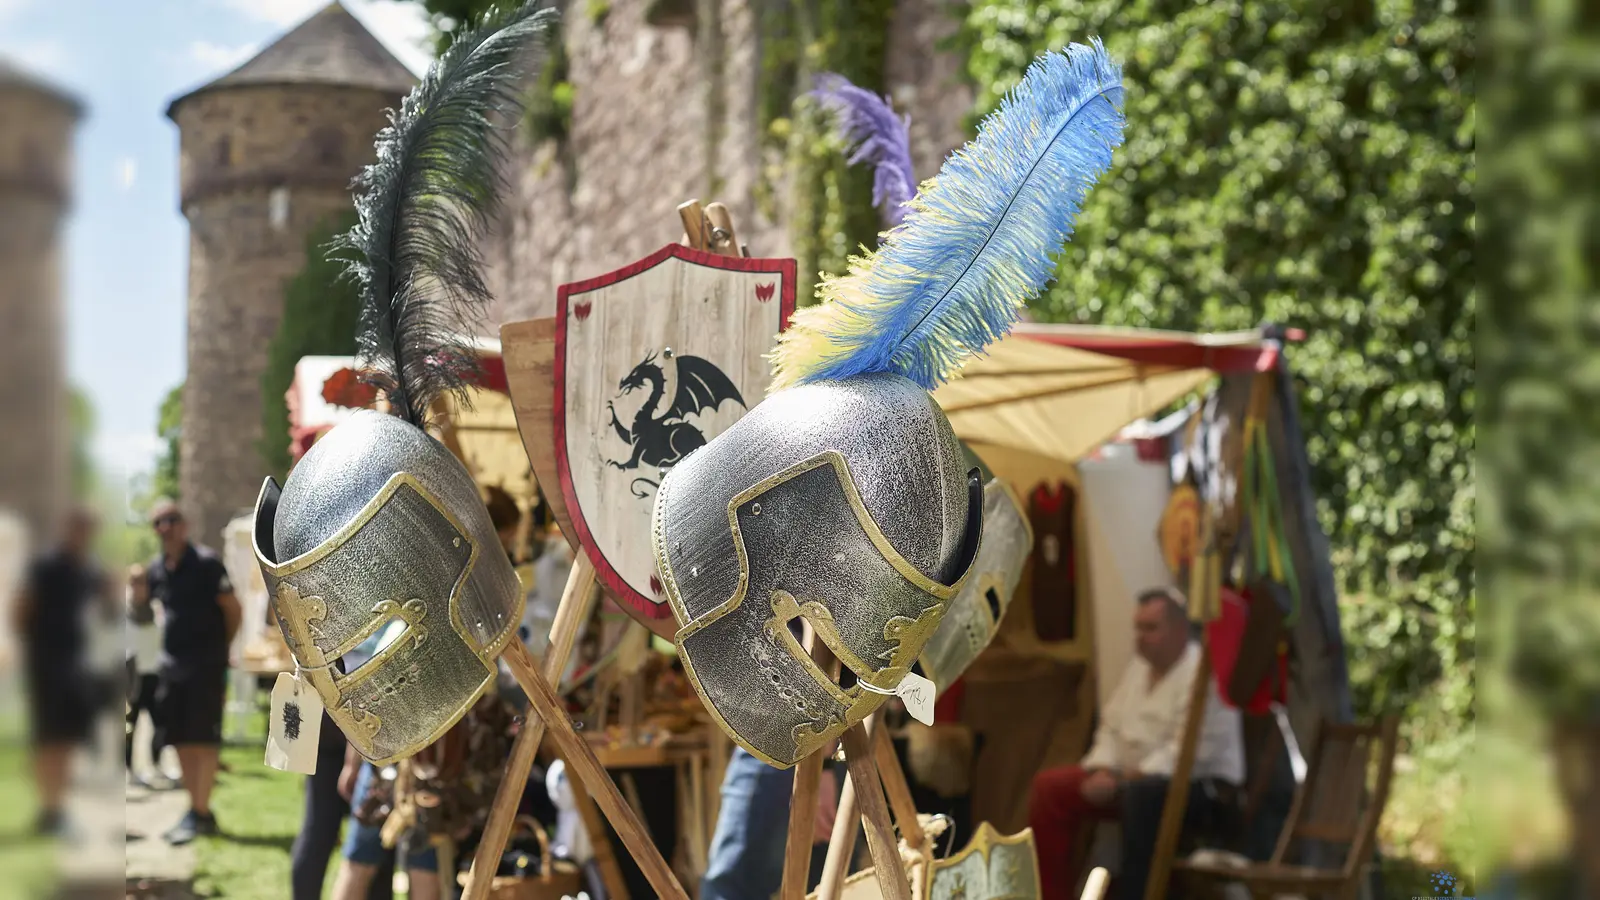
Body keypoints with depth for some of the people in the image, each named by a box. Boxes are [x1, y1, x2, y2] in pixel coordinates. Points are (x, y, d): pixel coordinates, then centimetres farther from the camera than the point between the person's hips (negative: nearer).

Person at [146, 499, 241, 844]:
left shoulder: (206, 562, -10)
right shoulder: (156, 568, 8)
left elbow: (232, 608, -6)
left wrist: (220, 648, 0)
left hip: (206, 665, -7)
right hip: (172, 665, 7)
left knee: (203, 740, -7)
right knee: (180, 742, 9)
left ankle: (199, 814, -5)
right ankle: (198, 811, 18)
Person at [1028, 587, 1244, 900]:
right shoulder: (1139, 667, 12)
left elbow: (1191, 750, -25)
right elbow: (1112, 727, 14)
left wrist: (1134, 776, -25)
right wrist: (1103, 771, -4)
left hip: (1200, 785, -9)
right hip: (1135, 778, 9)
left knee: (1140, 793, -41)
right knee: (1049, 787, -2)